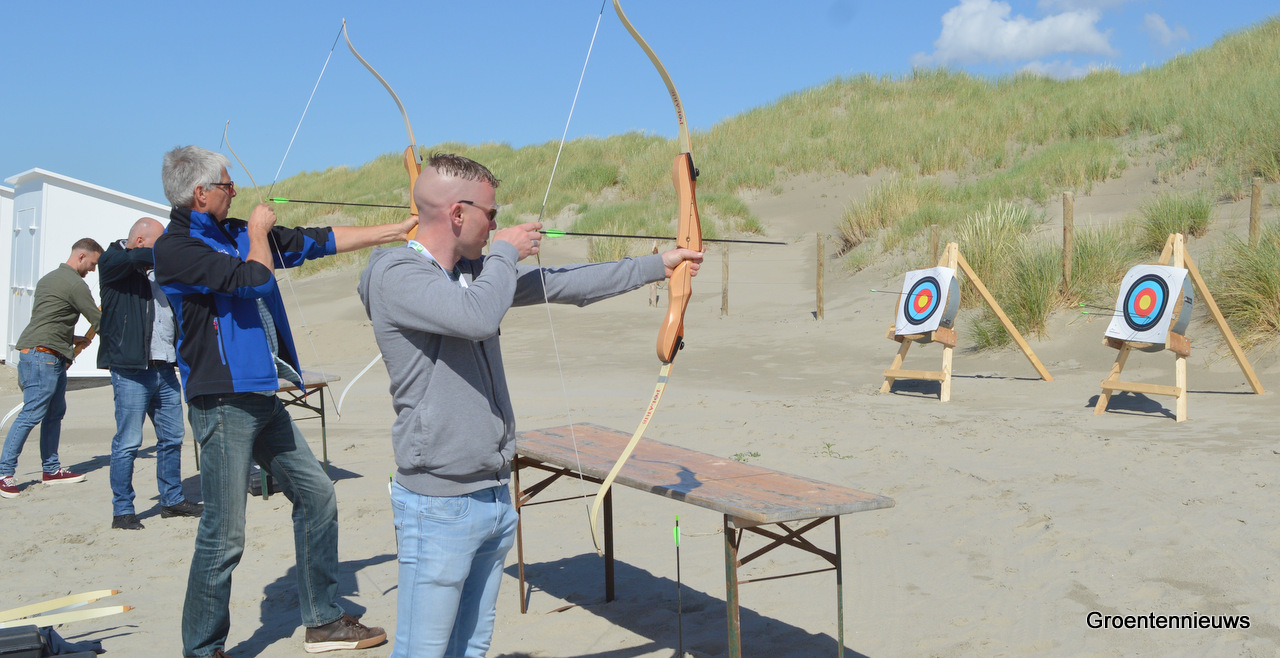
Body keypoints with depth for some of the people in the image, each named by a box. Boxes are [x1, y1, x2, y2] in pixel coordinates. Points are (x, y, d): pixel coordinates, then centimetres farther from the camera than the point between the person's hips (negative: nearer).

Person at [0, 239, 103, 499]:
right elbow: (99, 322, -7)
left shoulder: (48, 278, 21)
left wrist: (71, 339, 20)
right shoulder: (75, 284, -10)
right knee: (32, 414, -10)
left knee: (55, 413, 12)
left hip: (52, 357, 11)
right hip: (43, 354, -11)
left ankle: (51, 469, 16)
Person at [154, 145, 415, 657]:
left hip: (263, 400, 9)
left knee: (316, 495, 13)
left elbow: (320, 242, 16)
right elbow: (252, 278, -24)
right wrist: (259, 231, -4)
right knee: (224, 537, -4)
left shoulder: (240, 234, 13)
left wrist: (400, 229, 15)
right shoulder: (175, 247, -12)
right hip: (223, 403, -9)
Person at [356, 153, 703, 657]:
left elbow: (561, 283, 16)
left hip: (494, 497, 8)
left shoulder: (475, 271, 11)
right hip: (439, 507, -8)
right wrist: (504, 253, -11)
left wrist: (656, 266, 19)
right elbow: (476, 316, -30)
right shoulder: (395, 274, -14)